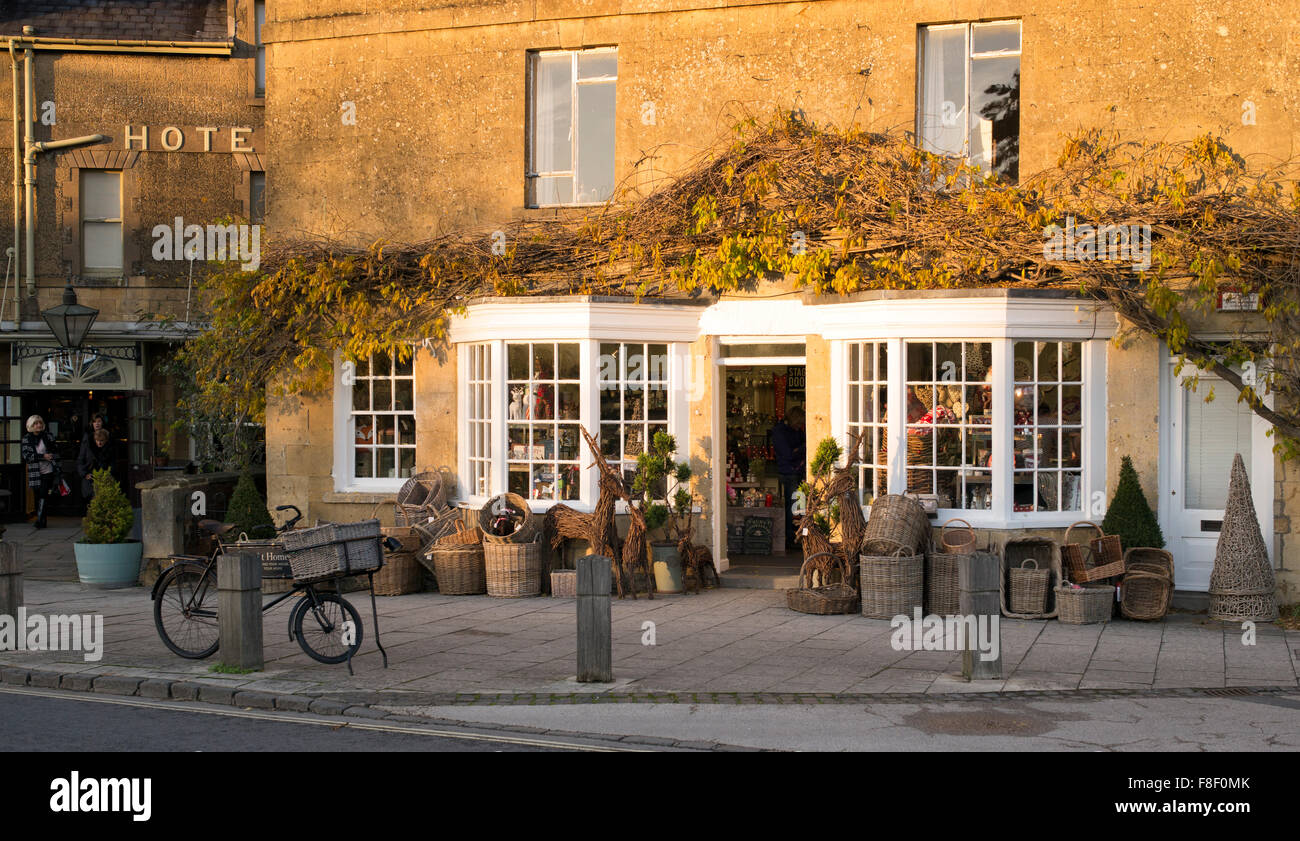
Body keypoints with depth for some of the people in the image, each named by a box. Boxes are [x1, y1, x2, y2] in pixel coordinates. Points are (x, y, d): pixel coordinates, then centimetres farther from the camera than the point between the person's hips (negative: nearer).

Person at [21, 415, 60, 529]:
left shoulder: (48, 437, 4)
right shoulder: (26, 439, 3)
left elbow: (54, 454, 7)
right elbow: (27, 456, -6)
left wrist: (57, 471, 3)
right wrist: (43, 456, -14)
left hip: (48, 472, -1)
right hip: (35, 472, 1)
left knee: (43, 495, -13)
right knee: (38, 496, 8)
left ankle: (40, 520, -17)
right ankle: (41, 521, 17)